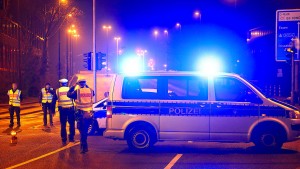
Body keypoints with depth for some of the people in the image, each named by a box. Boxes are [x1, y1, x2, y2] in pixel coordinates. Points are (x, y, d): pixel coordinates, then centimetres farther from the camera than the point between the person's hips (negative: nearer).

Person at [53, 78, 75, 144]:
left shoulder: (57, 90, 5)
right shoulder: (70, 89, 2)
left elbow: (54, 101, 5)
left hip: (62, 109, 1)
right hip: (70, 109, -1)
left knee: (63, 125, 7)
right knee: (71, 124, 12)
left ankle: (64, 140, 8)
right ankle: (71, 138, 12)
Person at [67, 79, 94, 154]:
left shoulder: (77, 91, -7)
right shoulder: (90, 90, 2)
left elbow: (69, 94, 7)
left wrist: (73, 87, 19)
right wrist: (87, 86, 25)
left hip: (81, 114, -4)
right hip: (89, 114, 4)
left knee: (82, 131, 2)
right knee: (85, 130, 18)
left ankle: (84, 147, -2)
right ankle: (83, 144, 30)